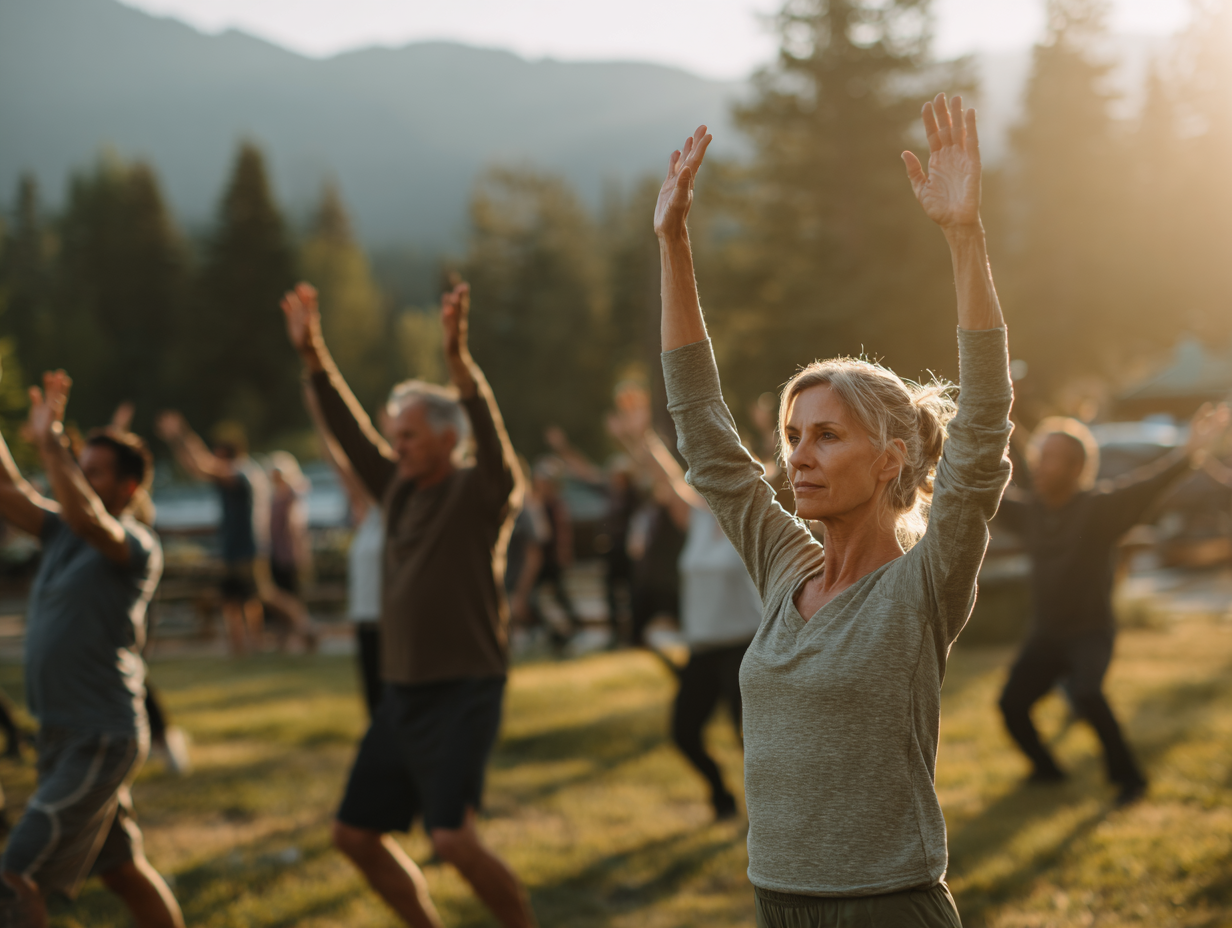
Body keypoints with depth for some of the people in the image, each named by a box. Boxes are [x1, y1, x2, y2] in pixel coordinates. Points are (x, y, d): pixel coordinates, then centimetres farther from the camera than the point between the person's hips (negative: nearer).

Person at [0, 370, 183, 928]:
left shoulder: (137, 548, -14)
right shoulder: (64, 534, 10)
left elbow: (87, 516, -33)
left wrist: (49, 442, -32)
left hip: (100, 740, -9)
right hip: (64, 735, 9)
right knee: (122, 871, 19)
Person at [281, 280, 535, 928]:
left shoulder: (481, 493, -9)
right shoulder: (401, 487, 10)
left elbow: (492, 441, -28)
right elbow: (350, 432, 15)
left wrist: (458, 358, -40)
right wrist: (313, 355, 9)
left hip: (463, 692, -8)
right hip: (403, 692, 8)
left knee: (453, 838, -20)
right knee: (355, 833, 11)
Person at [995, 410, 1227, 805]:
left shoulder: (1099, 507, -15)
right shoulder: (1028, 509, 1)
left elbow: (1144, 485, -30)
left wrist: (1189, 453, -45)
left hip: (1090, 632, -6)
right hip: (1044, 635, 6)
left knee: (1087, 696, -29)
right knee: (1012, 703, 0)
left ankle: (1128, 776, -10)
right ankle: (1046, 768, 27)